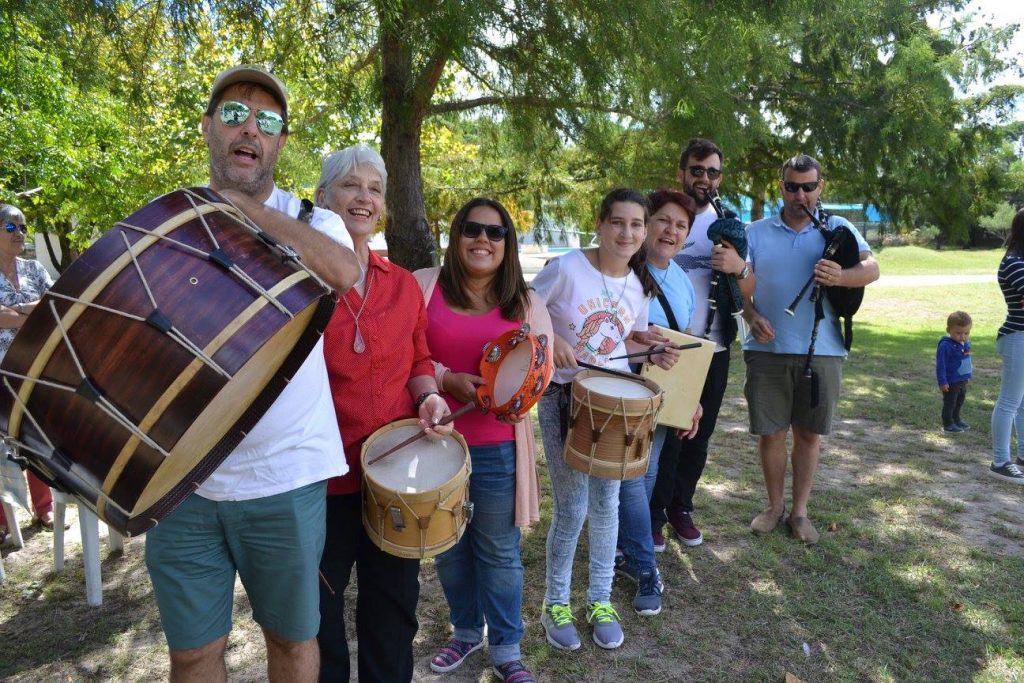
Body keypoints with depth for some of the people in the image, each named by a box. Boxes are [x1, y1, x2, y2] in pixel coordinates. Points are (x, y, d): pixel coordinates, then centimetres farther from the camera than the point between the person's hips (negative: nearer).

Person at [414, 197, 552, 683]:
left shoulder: (525, 301, 5)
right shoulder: (423, 285, -1)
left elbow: (543, 366, 6)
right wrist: (445, 379, -17)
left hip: (499, 448, 0)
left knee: (499, 552, 11)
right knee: (448, 546, 17)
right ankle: (466, 630, 41)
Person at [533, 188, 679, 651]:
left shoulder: (640, 285, 3)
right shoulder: (566, 268, -14)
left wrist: (654, 354, -5)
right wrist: (550, 338, -24)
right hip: (563, 399, -4)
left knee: (606, 502, 11)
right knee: (572, 508, 0)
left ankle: (600, 600, 31)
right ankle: (555, 602, 23)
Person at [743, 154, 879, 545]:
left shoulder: (838, 229, 4)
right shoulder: (757, 232, 6)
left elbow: (872, 269, -7)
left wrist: (841, 276, -29)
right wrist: (751, 315, -14)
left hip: (822, 350, 0)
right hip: (768, 350, 0)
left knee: (809, 433, 9)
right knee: (770, 432, 6)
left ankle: (799, 511, 25)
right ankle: (774, 507, 25)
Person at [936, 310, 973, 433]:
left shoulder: (966, 344, 2)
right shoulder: (945, 345, -24)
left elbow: (967, 361, 17)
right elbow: (940, 364, -21)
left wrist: (968, 376, 22)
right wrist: (942, 382, -21)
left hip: (963, 380, 8)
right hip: (951, 382, -8)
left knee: (960, 401, 21)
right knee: (949, 403, 2)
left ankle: (956, 419, 38)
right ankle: (948, 423, 15)